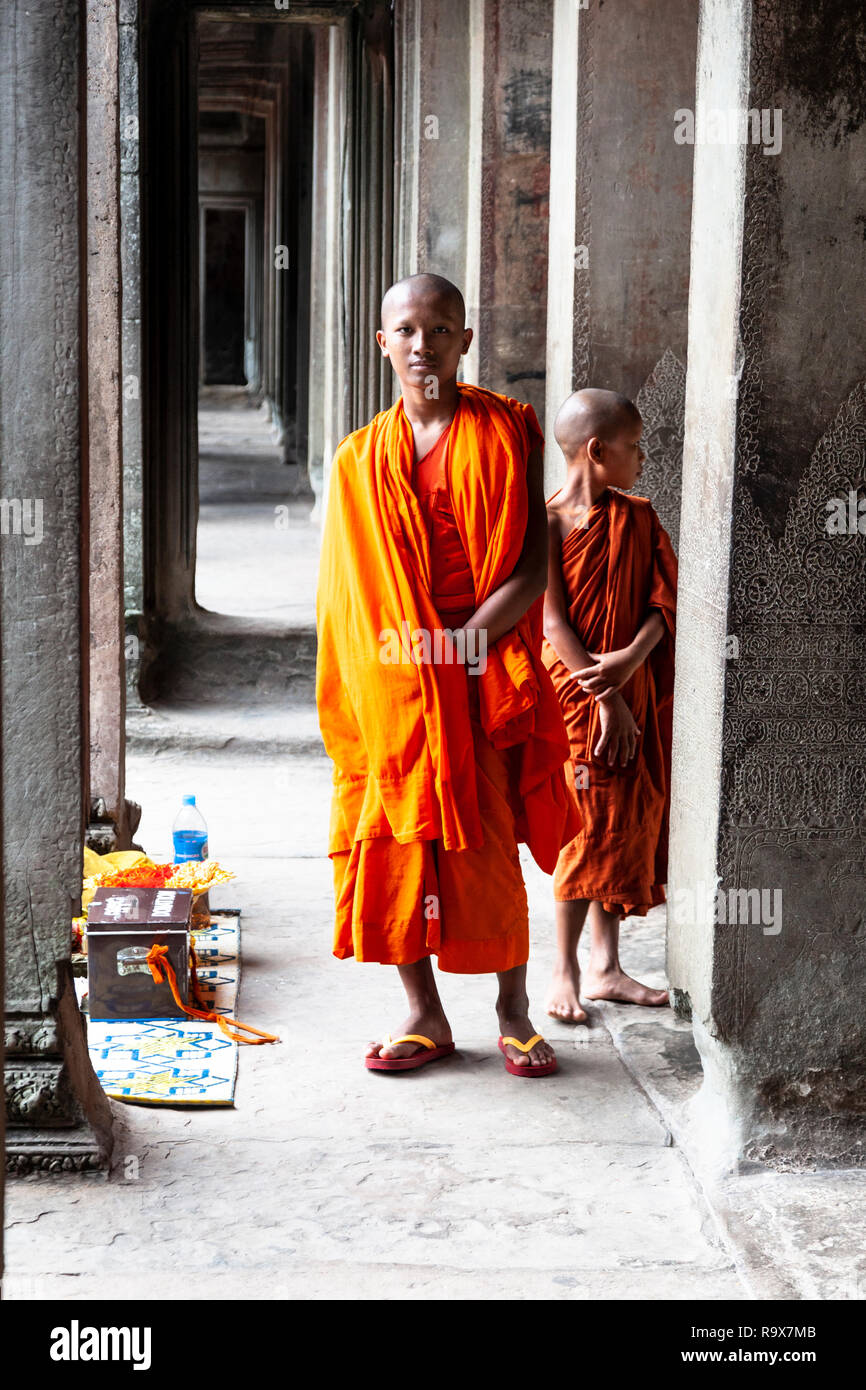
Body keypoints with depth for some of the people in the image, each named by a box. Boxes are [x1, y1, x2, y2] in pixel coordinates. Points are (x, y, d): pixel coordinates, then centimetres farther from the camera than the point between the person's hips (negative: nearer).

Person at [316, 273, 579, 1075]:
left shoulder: (506, 432, 0)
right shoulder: (362, 458, 7)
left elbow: (534, 565, -5)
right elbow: (351, 591, 8)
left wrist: (470, 636, -15)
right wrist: (401, 661, -5)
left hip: (483, 677, -2)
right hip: (392, 684, 2)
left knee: (489, 847, 1)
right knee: (399, 845, 4)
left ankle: (513, 1010, 19)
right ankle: (424, 1015, 19)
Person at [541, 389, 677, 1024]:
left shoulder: (639, 518, 7)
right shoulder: (547, 522, -9)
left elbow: (665, 600, 1)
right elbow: (553, 621, -14)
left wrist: (629, 660, -17)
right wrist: (605, 697, -17)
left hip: (637, 686, 6)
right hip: (578, 690, -6)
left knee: (628, 824, 10)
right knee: (590, 826, -4)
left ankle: (606, 966, 20)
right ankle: (566, 969, 9)